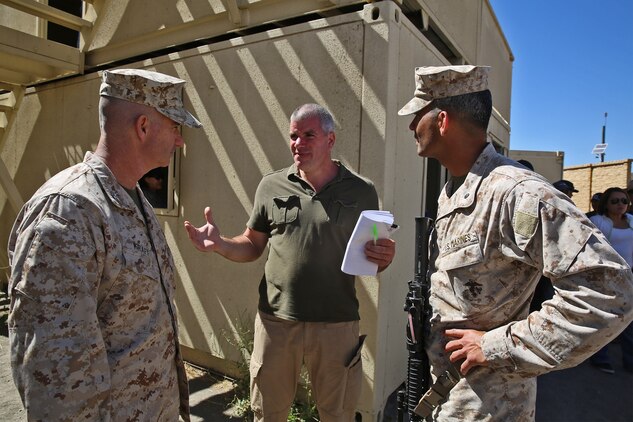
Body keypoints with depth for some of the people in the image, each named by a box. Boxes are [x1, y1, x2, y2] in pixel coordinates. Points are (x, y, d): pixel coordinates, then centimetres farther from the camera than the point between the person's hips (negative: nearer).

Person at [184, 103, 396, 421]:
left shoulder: (361, 191, -2)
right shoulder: (271, 186, 2)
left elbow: (372, 258, 5)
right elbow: (252, 246, 7)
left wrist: (383, 259, -16)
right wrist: (219, 244, -10)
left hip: (336, 324, -1)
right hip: (276, 320, 2)